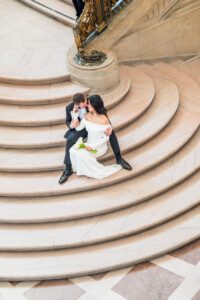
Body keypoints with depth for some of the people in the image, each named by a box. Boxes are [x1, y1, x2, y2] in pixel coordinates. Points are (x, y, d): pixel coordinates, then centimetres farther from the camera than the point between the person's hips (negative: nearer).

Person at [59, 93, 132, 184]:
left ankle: (119, 158, -8)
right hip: (80, 128, -1)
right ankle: (68, 169, -19)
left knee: (111, 131, -22)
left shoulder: (92, 100, -27)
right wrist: (71, 125, -31)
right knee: (70, 140, -30)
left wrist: (109, 127, -38)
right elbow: (67, 121, -5)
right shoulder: (69, 108, -25)